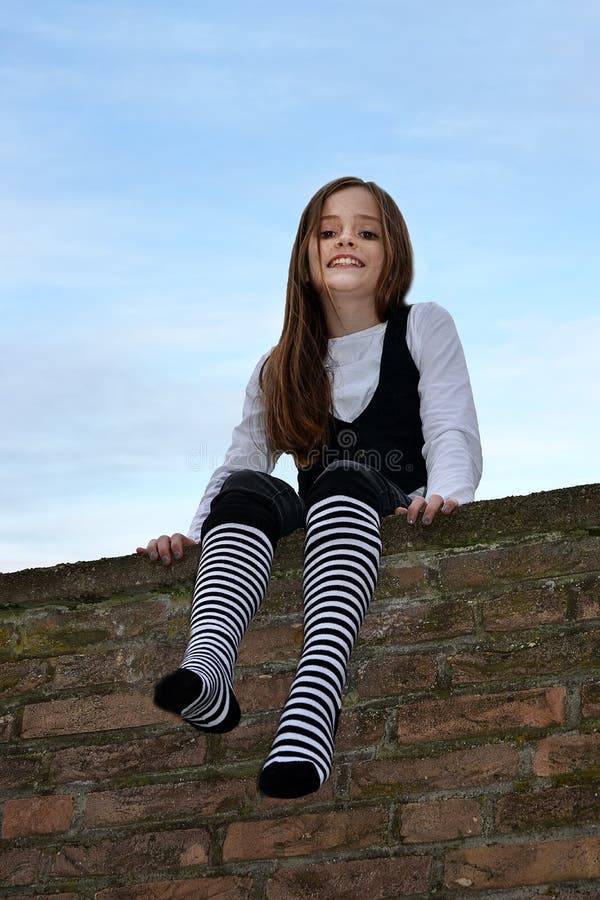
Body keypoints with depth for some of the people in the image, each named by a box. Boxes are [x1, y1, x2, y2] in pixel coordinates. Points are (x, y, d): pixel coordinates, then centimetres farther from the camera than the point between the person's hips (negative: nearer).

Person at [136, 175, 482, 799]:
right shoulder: (280, 368, 23)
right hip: (313, 528, 3)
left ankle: (313, 702, -60)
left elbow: (452, 433, -1)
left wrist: (444, 496, -25)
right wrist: (193, 536, -9)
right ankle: (204, 671, -56)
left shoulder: (424, 329, 13)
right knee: (245, 490, -28)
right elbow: (243, 458, 12)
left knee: (342, 480, -36)